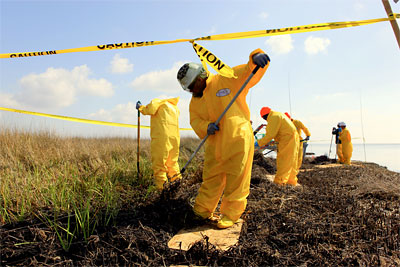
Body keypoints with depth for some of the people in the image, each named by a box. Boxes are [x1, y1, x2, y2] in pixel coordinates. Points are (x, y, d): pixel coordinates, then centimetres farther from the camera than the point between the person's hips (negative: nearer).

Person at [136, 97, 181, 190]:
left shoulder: (157, 101, 7)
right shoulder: (174, 108, 27)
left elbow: (150, 110, -10)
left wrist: (140, 107, 8)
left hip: (161, 137, -7)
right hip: (175, 137, 7)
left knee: (159, 164, -4)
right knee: (172, 163, 16)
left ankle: (161, 188, -6)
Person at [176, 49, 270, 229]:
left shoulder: (228, 80, -3)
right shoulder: (195, 100, 14)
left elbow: (251, 71, -5)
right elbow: (195, 120, 9)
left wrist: (256, 57, -27)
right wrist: (206, 127, -12)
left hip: (238, 140, -5)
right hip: (215, 145, 5)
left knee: (236, 180, 3)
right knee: (210, 180, 14)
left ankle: (230, 215, 18)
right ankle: (202, 211, 29)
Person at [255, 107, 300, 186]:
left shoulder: (274, 117, -14)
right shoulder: (278, 115, 19)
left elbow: (271, 134, -19)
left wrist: (259, 143, -15)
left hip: (288, 140, -10)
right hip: (293, 138, 10)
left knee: (283, 162, -10)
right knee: (290, 162, 14)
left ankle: (279, 182, -9)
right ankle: (292, 181, 21)